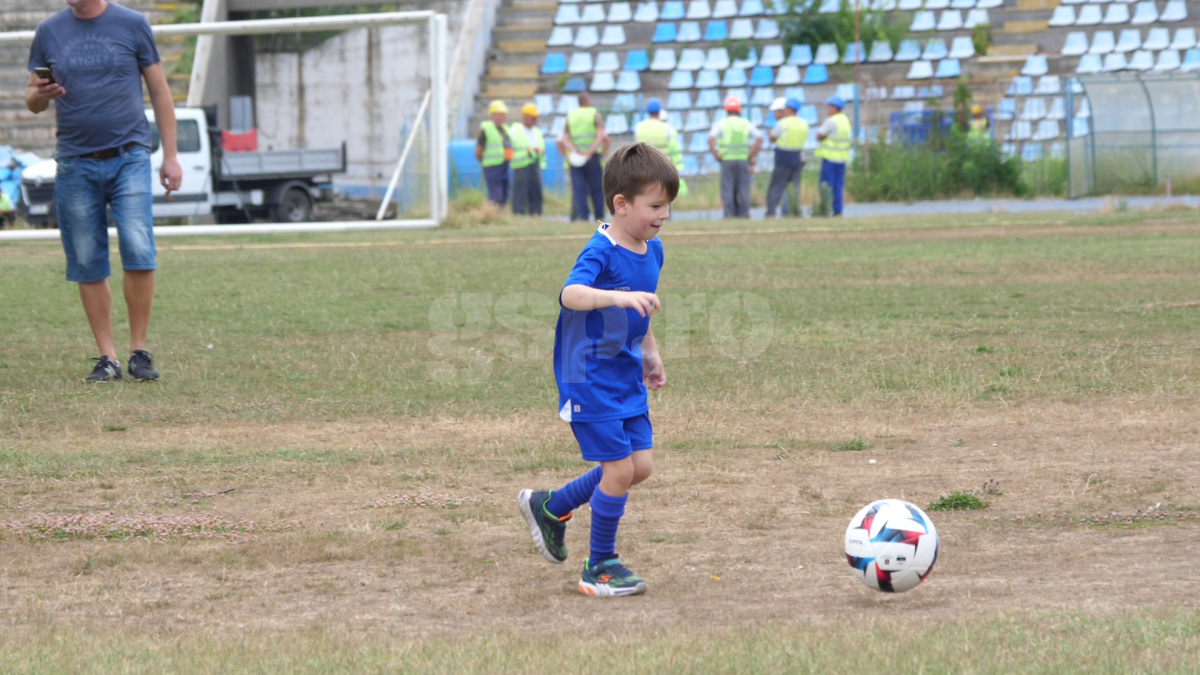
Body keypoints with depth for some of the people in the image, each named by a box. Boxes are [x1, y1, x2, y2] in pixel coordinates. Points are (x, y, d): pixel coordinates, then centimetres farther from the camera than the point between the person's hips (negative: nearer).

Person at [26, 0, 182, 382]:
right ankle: (107, 357, 10)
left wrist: (170, 156, 4)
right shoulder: (49, 32, 9)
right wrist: (40, 95, -11)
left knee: (139, 253, -13)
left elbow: (159, 92, 8)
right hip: (75, 162, 2)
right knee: (88, 266, 2)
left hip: (129, 157, -2)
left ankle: (139, 351, -2)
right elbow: (32, 101, 14)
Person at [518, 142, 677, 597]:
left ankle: (550, 508, 25)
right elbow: (571, 294, -38)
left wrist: (649, 352, 24)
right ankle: (600, 567, 8)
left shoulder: (651, 249, 8)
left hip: (626, 377, 9)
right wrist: (618, 297, -52)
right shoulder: (601, 252, -19)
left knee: (641, 466, 6)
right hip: (590, 378, -9)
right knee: (620, 467, -8)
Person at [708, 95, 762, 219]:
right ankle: (744, 214, -1)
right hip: (743, 161, 1)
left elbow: (711, 138, -13)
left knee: (727, 190, -1)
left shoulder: (721, 124, 4)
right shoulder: (746, 124, 8)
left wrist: (716, 155, -6)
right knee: (743, 190, 4)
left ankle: (730, 214, -7)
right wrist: (751, 156, 1)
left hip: (727, 161, -1)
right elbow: (760, 138, -3)